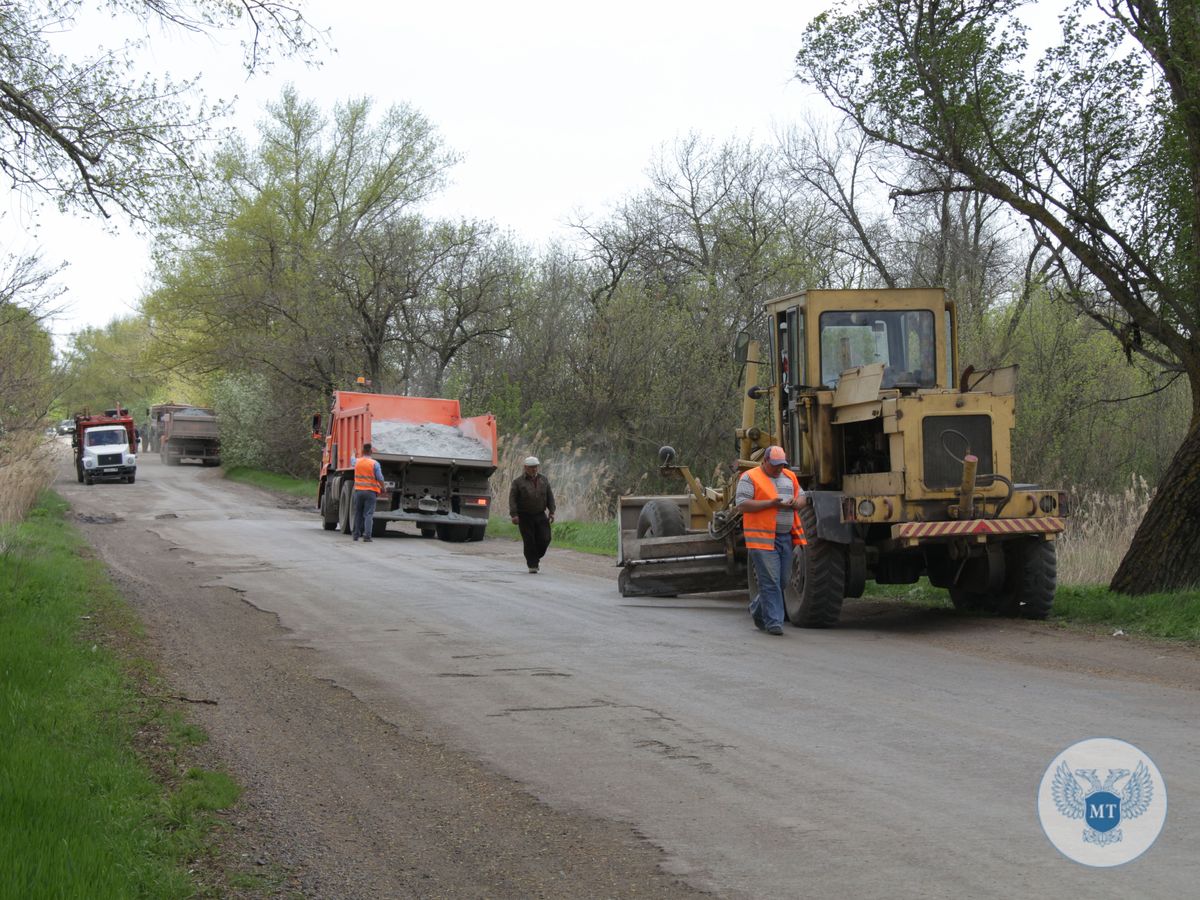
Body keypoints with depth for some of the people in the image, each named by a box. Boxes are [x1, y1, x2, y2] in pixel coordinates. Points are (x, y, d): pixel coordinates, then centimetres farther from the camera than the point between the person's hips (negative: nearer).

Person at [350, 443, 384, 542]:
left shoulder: (357, 462, 3)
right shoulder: (374, 464, -9)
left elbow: (352, 461, 29)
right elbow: (380, 478, -9)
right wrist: (382, 488, 9)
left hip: (358, 490, 4)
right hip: (371, 491, -4)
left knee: (358, 514, 14)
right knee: (368, 514, -5)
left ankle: (356, 534, 19)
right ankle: (367, 535, -12)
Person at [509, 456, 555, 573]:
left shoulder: (544, 479, 9)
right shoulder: (518, 481, -1)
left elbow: (550, 496, 11)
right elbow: (512, 498, -6)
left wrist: (551, 512, 2)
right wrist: (514, 515, -15)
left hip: (540, 515, 3)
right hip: (525, 517, -3)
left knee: (544, 539, -4)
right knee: (529, 542, -4)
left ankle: (536, 557, 23)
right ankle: (532, 565, 4)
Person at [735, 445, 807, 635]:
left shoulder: (790, 477, 17)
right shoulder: (750, 478, -3)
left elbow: (803, 498, 21)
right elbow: (741, 505, -11)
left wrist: (796, 503, -4)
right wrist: (770, 503, -18)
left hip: (786, 537, 7)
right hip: (762, 538, -7)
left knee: (783, 580, 10)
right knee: (770, 581, -9)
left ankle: (757, 608, 30)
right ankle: (773, 622, -5)